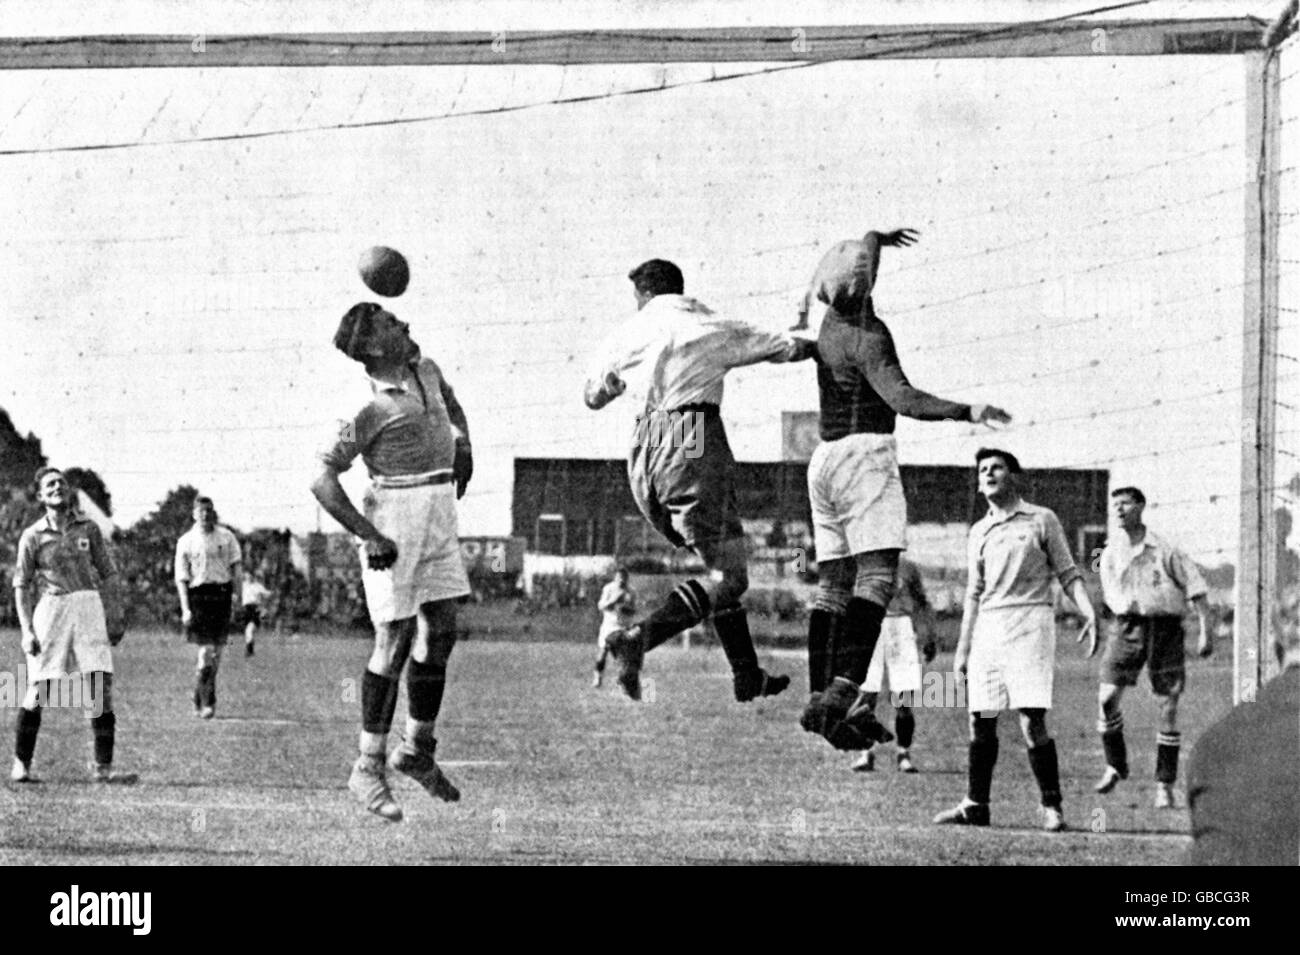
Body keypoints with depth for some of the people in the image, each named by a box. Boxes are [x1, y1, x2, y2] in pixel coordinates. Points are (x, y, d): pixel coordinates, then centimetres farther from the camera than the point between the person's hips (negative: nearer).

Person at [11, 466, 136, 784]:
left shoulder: (87, 528, 8)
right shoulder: (32, 536, 2)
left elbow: (108, 575, 12)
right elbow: (21, 585, 4)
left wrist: (116, 617, 5)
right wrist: (26, 631, -4)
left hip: (89, 606, 2)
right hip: (50, 607, -2)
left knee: (100, 685, -6)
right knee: (38, 689, -2)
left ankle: (103, 767, -2)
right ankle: (21, 764, 10)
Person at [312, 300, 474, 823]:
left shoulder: (425, 369, 8)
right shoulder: (368, 408, -15)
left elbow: (450, 404, 32)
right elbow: (322, 480, -16)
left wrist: (462, 442, 13)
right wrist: (369, 537, -20)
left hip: (440, 512, 8)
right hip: (395, 515, -8)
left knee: (441, 633, 9)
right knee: (395, 640, -7)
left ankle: (418, 750, 24)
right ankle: (369, 767, -1)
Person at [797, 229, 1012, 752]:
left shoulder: (829, 318, 10)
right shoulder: (867, 338, -14)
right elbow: (902, 399, -28)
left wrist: (877, 236, 49)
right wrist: (966, 412, -34)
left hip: (825, 458, 9)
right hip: (864, 454, -9)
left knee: (834, 584, 5)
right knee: (876, 577, -18)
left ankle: (820, 699, 0)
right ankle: (842, 693, -33)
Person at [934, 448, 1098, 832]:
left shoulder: (1042, 520, 5)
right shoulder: (979, 532, 17)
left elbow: (1068, 574, 4)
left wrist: (1089, 613, -12)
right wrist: (962, 649, 16)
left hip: (1031, 621, -5)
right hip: (988, 625, 5)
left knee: (1032, 720, -13)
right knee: (980, 719, 3)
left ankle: (1051, 806, -7)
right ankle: (976, 804, 12)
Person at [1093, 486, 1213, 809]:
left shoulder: (1164, 550, -3)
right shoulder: (1111, 553, 7)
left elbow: (1196, 589, -2)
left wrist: (1206, 632, -7)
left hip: (1165, 626, -2)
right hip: (1128, 625, 2)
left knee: (1168, 708, -3)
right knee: (1107, 698, -10)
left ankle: (1164, 786, 5)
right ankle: (1115, 766, 11)